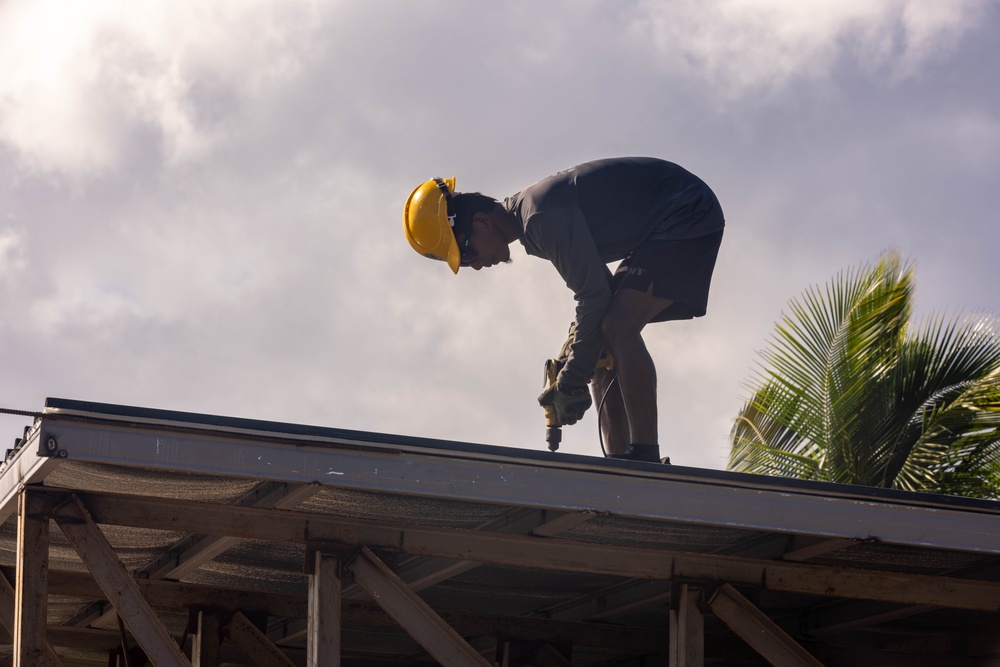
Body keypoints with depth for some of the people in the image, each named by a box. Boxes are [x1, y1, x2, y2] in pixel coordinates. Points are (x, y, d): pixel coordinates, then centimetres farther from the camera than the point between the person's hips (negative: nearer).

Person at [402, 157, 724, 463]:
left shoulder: (542, 215, -25)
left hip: (691, 216, -10)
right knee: (603, 344, 6)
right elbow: (596, 285, 13)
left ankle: (645, 459, -24)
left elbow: (594, 295, -25)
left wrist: (571, 383, -18)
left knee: (618, 330, -22)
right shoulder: (531, 219, 7)